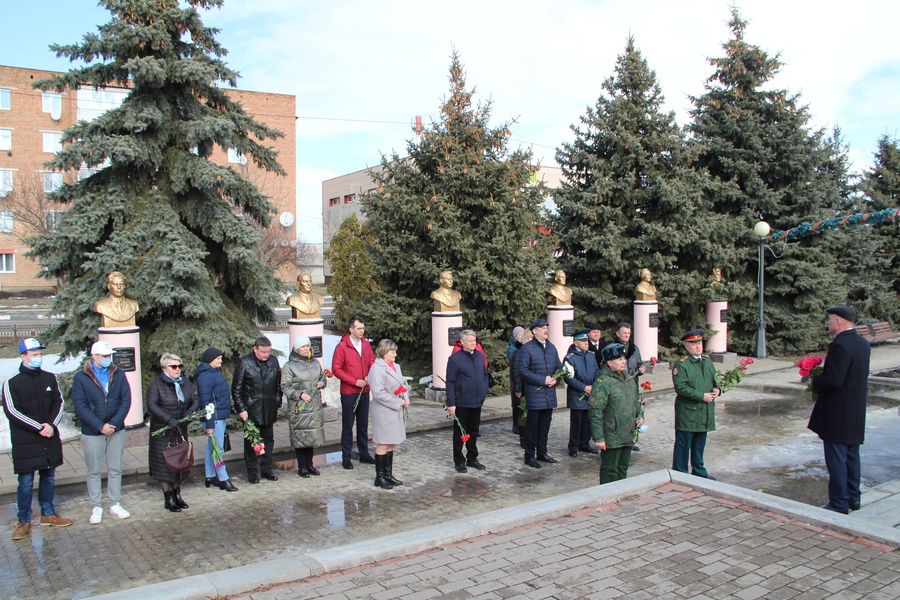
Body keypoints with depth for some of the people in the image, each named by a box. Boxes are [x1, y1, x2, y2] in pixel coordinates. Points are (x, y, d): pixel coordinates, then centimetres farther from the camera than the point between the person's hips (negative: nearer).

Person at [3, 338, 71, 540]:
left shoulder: (50, 378, 6)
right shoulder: (12, 383, -6)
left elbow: (59, 403, 6)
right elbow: (12, 411, -12)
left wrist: (51, 425, -11)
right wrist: (39, 427, -17)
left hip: (50, 440, 4)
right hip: (25, 443, -4)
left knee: (49, 478, 14)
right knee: (26, 483, 1)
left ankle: (48, 514, 28)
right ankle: (24, 522, 14)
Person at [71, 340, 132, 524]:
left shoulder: (118, 374, 1)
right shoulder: (81, 377, -6)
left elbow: (126, 400, -2)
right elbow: (80, 406, -11)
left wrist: (114, 423, -14)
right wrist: (100, 426, -17)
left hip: (117, 430, 3)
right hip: (92, 433, -2)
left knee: (115, 469, 11)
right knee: (94, 472, 7)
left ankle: (115, 504, 22)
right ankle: (96, 507, 18)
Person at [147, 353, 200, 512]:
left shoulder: (186, 382, 6)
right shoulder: (156, 385, -10)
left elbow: (196, 399, 2)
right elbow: (151, 405, -22)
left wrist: (191, 410, -20)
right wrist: (168, 418, -33)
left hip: (181, 430, 5)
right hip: (162, 431, -5)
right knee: (164, 464, 0)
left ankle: (177, 494, 25)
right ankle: (168, 499, 10)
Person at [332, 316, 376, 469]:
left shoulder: (366, 344, 7)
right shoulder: (342, 346, -9)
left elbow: (372, 363, 13)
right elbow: (336, 369, -11)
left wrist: (369, 377, -8)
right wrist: (355, 381, -16)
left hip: (364, 392, 5)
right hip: (349, 393, -5)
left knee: (363, 425, 14)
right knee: (347, 426, 3)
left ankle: (364, 454, 25)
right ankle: (346, 458, 11)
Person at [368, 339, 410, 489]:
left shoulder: (395, 366, 12)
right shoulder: (377, 368, -15)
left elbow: (403, 385, 20)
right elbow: (378, 393, -22)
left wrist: (406, 398, -1)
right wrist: (399, 402, -17)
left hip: (396, 411, 8)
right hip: (384, 412, -8)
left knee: (391, 444, 14)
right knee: (383, 445, -1)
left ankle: (388, 474, 24)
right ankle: (379, 478, 9)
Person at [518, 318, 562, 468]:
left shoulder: (552, 348, 12)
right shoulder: (527, 348, -10)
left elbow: (559, 367, 16)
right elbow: (523, 370, -15)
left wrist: (555, 379, -5)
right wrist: (543, 380, -18)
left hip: (550, 394, 6)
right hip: (535, 395, -6)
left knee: (545, 426, 15)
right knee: (532, 426, 1)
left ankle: (542, 453, 27)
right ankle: (529, 456, 11)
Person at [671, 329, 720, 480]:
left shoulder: (708, 362, 12)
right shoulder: (681, 364, -12)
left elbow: (715, 379, 22)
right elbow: (681, 387, -19)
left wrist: (716, 390, -1)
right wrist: (702, 396, -20)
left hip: (706, 411, 7)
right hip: (687, 412, -7)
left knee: (700, 443, 17)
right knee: (683, 444, 1)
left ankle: (699, 471, 30)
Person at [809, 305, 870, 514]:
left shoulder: (840, 345, -22)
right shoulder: (863, 344, 8)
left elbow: (833, 381, -26)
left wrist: (814, 381, -7)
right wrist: (821, 378, 11)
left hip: (837, 413, -9)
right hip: (856, 412, 9)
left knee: (836, 458, 0)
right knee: (852, 456, 17)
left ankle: (839, 502, 6)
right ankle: (853, 497, 27)